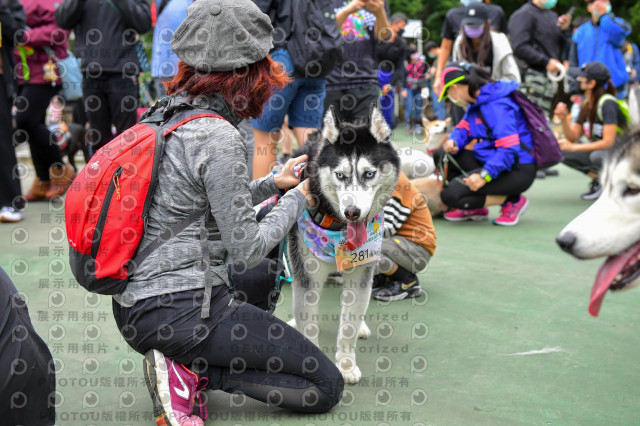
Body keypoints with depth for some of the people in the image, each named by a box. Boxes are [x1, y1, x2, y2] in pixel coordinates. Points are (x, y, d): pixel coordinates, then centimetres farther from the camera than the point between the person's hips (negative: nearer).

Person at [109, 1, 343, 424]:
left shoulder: (164, 114, 8)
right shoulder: (218, 136, -19)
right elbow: (245, 250, -15)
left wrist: (271, 183, 18)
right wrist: (297, 200, 0)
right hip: (178, 313, -9)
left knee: (263, 282, 36)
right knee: (326, 386, 2)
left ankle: (187, 365, 13)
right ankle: (189, 373, -6)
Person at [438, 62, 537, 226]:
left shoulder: (496, 105, -20)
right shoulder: (479, 101, 11)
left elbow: (509, 148, -27)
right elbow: (463, 128, 14)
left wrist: (484, 175, -34)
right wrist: (453, 142, -9)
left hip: (517, 171, -10)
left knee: (450, 195, -19)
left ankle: (512, 201, -6)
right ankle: (475, 208, 8)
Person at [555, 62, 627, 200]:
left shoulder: (607, 104, -23)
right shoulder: (586, 105, 1)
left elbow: (608, 142, -28)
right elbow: (573, 137, 0)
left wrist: (574, 147, -23)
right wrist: (564, 120, -19)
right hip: (600, 150, 8)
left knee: (597, 156, -38)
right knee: (562, 152, -6)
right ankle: (598, 179, 5)